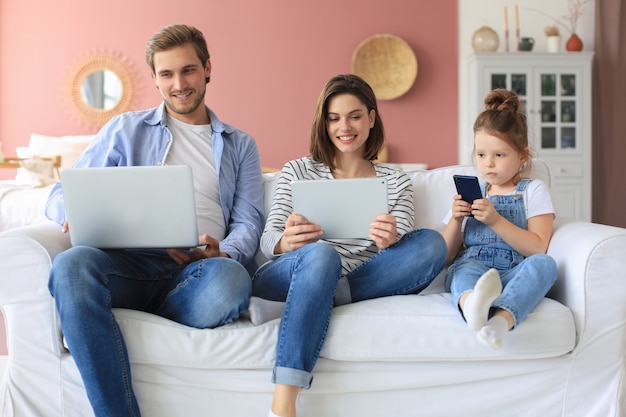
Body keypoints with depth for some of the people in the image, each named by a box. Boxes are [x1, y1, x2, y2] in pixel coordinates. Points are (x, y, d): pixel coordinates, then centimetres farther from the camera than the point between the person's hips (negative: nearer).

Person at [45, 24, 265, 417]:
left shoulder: (240, 145, 23)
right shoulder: (126, 130, 20)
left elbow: (248, 221, 12)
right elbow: (61, 194, 16)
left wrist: (224, 254, -12)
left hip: (197, 272, 0)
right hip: (131, 264, 0)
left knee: (232, 279, -38)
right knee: (72, 264, -35)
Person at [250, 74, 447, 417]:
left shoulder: (396, 183, 19)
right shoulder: (297, 172, 15)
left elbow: (401, 250, 3)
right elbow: (268, 240, 3)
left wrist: (390, 242, -24)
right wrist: (286, 242, -24)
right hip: (282, 280, -1)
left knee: (431, 243, -20)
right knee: (320, 252, -37)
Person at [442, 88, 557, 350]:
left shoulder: (533, 191, 13)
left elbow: (538, 249, -3)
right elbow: (447, 256, 19)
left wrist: (496, 220, -13)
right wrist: (455, 220, 0)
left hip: (514, 274, -1)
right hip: (472, 270, 1)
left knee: (544, 264, -33)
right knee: (466, 267, -33)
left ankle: (501, 318, -60)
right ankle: (471, 304, -70)